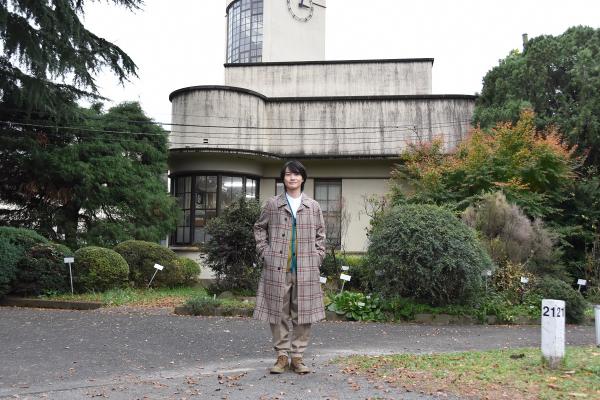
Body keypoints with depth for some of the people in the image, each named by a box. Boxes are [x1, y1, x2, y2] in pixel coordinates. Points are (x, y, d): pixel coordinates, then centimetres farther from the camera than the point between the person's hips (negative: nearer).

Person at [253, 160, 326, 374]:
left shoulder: (313, 206, 9)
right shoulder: (272, 204, 6)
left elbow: (320, 234, 14)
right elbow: (259, 228, 13)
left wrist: (317, 256, 3)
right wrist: (265, 252, 2)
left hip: (306, 268, 1)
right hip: (277, 268, -1)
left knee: (303, 313, 3)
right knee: (279, 312, 3)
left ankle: (297, 356, 14)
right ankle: (282, 355, 15)